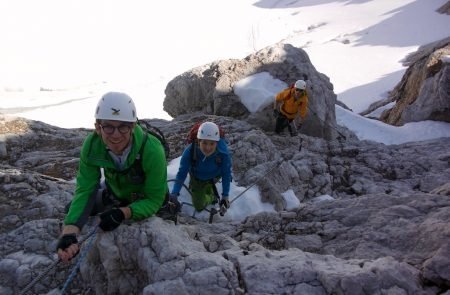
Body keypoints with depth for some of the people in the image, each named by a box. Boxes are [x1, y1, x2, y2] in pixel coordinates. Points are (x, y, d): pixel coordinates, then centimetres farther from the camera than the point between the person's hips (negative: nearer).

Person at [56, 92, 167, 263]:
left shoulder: (152, 150, -41)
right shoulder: (92, 145, -30)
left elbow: (154, 200, -32)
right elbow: (84, 190, -29)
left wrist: (122, 213, -49)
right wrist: (69, 232, -45)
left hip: (143, 200, -3)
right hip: (114, 192, 3)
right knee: (73, 209, 2)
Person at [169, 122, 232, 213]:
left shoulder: (223, 152, -38)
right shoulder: (190, 151, -40)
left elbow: (226, 173, -24)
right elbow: (182, 173, -30)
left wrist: (225, 195, -27)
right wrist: (174, 193, -41)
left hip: (214, 177, 0)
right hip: (197, 177, 1)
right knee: (199, 206, 14)